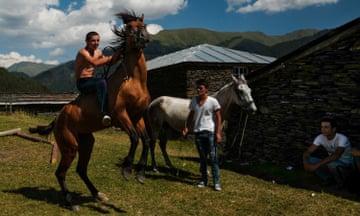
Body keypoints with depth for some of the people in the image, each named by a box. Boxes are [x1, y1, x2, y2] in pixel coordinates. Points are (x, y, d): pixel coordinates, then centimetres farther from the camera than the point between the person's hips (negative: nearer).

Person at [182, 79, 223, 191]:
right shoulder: (193, 101, 6)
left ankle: (216, 182, 2)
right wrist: (186, 127, 3)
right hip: (198, 132, 4)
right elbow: (191, 115, 16)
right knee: (202, 158, 11)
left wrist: (218, 133, -11)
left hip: (210, 132, -4)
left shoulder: (213, 101, -6)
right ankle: (203, 180, 21)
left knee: (213, 157, -4)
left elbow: (218, 118, -5)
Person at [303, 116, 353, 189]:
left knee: (332, 164, -37)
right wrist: (305, 162, -38)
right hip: (333, 163, 5)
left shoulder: (342, 138, -28)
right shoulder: (320, 137, -13)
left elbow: (336, 155, -43)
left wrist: (317, 165, -48)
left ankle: (341, 181, -5)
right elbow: (308, 152, -16)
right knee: (310, 160, -17)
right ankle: (329, 178, 4)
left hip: (347, 166, -5)